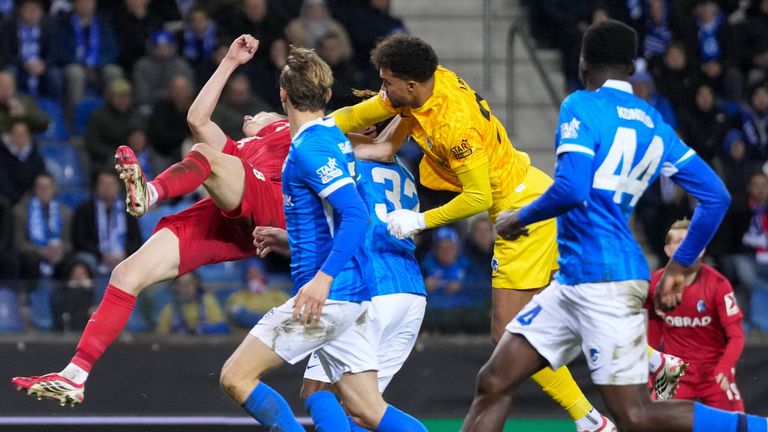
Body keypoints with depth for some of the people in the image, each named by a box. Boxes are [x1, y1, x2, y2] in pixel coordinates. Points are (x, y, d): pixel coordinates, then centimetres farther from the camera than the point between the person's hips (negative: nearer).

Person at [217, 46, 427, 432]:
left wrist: (323, 278, -30)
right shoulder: (333, 136, 15)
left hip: (328, 295, -9)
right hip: (350, 298, 9)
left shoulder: (310, 148, -13)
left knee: (236, 376, -5)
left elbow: (356, 215, -24)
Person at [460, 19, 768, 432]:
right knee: (493, 383, 8)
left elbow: (572, 188, -21)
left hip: (603, 283, -9)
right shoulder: (653, 124, 14)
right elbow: (715, 197, 11)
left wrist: (519, 218, -4)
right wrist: (678, 267, 19)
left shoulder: (582, 107, -8)